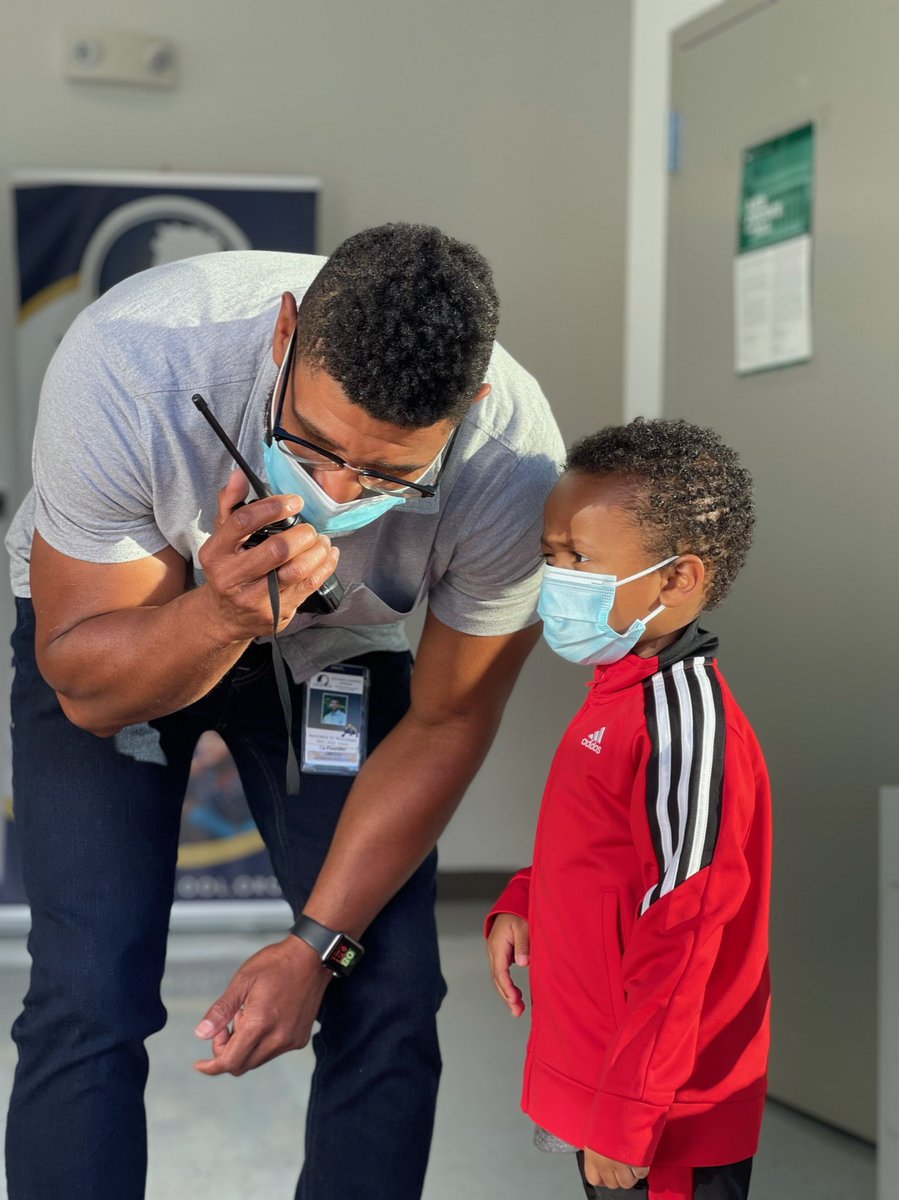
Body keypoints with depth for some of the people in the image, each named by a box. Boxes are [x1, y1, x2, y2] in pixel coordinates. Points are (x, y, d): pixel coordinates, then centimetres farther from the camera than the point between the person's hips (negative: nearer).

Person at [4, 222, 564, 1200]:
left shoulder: (513, 468, -31)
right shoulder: (126, 364, -37)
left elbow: (444, 725, -15)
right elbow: (86, 685, -25)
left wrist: (317, 945, -17)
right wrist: (222, 613, -46)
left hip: (338, 649, 2)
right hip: (117, 622, -1)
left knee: (391, 1000, -8)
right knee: (89, 1003, -15)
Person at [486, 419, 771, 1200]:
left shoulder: (682, 728, -26)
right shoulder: (626, 690, 4)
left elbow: (676, 954, -25)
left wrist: (625, 1122, -20)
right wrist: (521, 903, 5)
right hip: (599, 1080, 9)